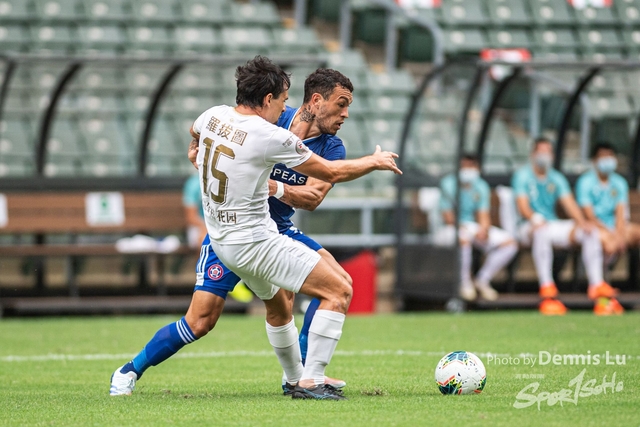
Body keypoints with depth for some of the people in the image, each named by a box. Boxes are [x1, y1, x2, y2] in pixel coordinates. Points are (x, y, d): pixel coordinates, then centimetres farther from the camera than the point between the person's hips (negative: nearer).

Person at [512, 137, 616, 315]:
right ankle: (546, 288, -46)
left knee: (591, 231, -12)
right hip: (529, 227, -6)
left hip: (554, 227, 6)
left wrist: (582, 222, -15)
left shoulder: (556, 179, 16)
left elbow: (569, 204, 4)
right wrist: (535, 220, -34)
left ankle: (596, 284, -15)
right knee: (542, 232, -41)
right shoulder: (523, 176, -1)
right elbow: (523, 207, -14)